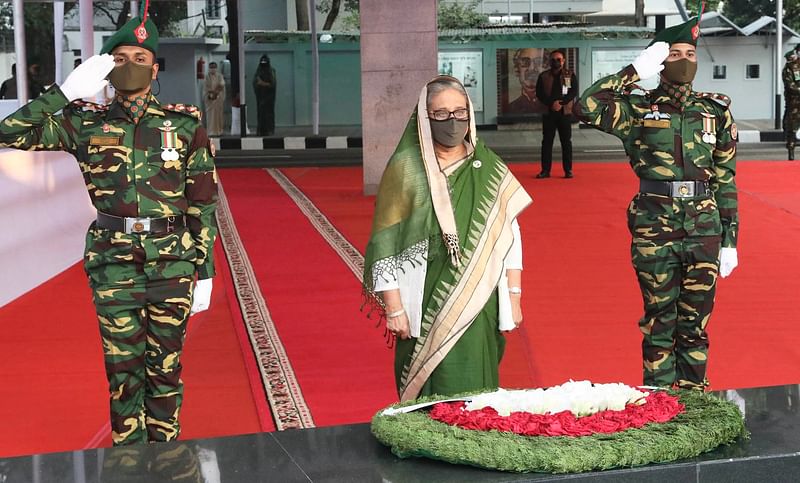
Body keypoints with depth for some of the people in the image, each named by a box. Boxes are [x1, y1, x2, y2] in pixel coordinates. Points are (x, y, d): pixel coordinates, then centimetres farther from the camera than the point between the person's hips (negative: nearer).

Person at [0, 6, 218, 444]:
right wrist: (68, 91, -9)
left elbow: (203, 203, 4)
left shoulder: (184, 125, 1)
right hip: (112, 265, 0)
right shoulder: (85, 123, 3)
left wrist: (205, 272, 2)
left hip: (173, 264, 0)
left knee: (165, 368, 8)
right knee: (123, 370, 6)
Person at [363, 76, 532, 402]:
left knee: (476, 392, 6)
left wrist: (513, 297, 4)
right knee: (433, 395, 1)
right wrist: (393, 307, -8)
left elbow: (509, 236, 9)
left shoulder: (489, 170, 7)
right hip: (427, 306, -2)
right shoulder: (406, 169, -2)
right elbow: (385, 244, -4)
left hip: (480, 303, 3)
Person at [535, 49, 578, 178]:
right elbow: (539, 93, 0)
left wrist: (561, 103, -16)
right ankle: (545, 170, 5)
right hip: (548, 112, 1)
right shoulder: (543, 76, 8)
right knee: (547, 141, 2)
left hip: (565, 112, -1)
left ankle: (568, 170, 5)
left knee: (566, 141, 0)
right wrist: (551, 104, -15)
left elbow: (574, 92, -4)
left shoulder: (570, 75, 5)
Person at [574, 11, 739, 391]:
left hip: (704, 229, 2)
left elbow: (726, 179, 9)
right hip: (654, 230, -2)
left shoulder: (716, 110, 8)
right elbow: (586, 108, -18)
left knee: (695, 324, 9)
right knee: (659, 323, 7)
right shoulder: (638, 109, 1)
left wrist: (730, 240, 7)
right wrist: (634, 71, -12)